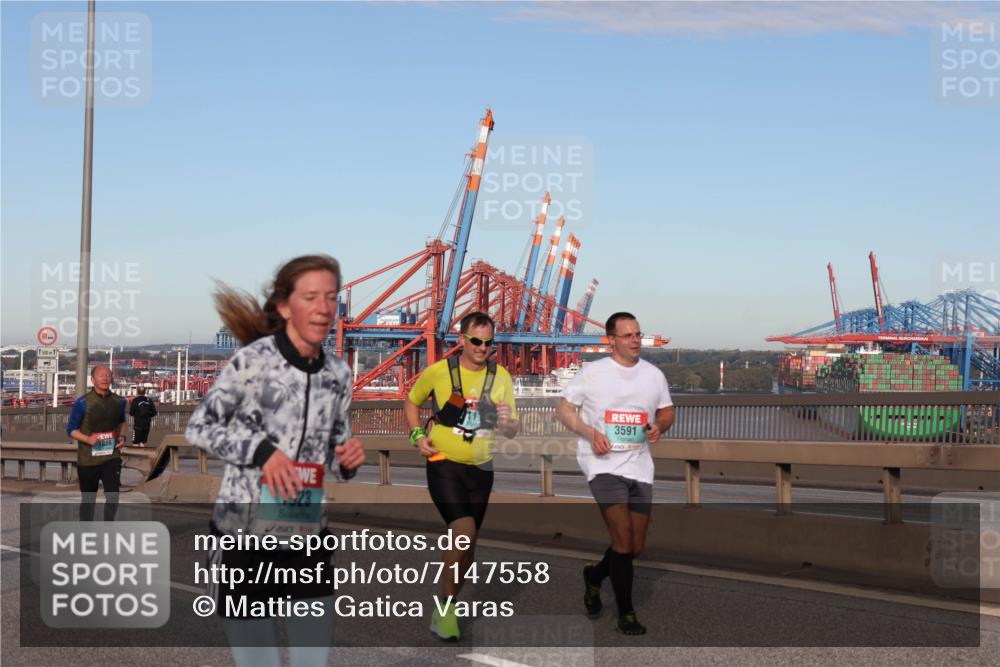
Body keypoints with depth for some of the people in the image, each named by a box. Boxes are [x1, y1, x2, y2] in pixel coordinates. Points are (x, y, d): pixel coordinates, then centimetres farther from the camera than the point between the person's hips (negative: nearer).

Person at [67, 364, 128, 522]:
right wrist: (88, 439, -21)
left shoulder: (118, 401, 4)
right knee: (88, 499, 11)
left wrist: (122, 436, 4)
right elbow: (71, 429, -4)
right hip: (87, 459, -2)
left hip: (111, 457, 2)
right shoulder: (82, 403, -8)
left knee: (113, 494, -15)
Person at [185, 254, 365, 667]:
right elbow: (198, 427, -7)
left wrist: (348, 460, -9)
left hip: (307, 539, 5)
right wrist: (261, 449, -19)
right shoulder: (253, 360, -13)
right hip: (244, 536, -5)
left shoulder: (338, 374, 2)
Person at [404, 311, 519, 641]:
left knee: (467, 544, 10)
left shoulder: (501, 377, 1)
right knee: (464, 532, -23)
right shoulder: (439, 371, -6)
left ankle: (447, 609, 29)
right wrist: (418, 435, -3)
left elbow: (511, 432, 5)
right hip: (444, 464, -4)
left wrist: (508, 422, -19)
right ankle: (446, 605, -7)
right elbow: (411, 401, 12)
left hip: (480, 468, 4)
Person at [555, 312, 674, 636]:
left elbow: (667, 412, 17)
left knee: (636, 547, 9)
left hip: (639, 466, 5)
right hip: (604, 463, -5)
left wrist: (659, 426, -6)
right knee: (623, 539, -14)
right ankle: (626, 614, -1)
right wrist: (590, 432, -15)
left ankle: (595, 576, 38)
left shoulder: (654, 374, 8)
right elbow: (564, 409, 1)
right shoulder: (592, 372, -3)